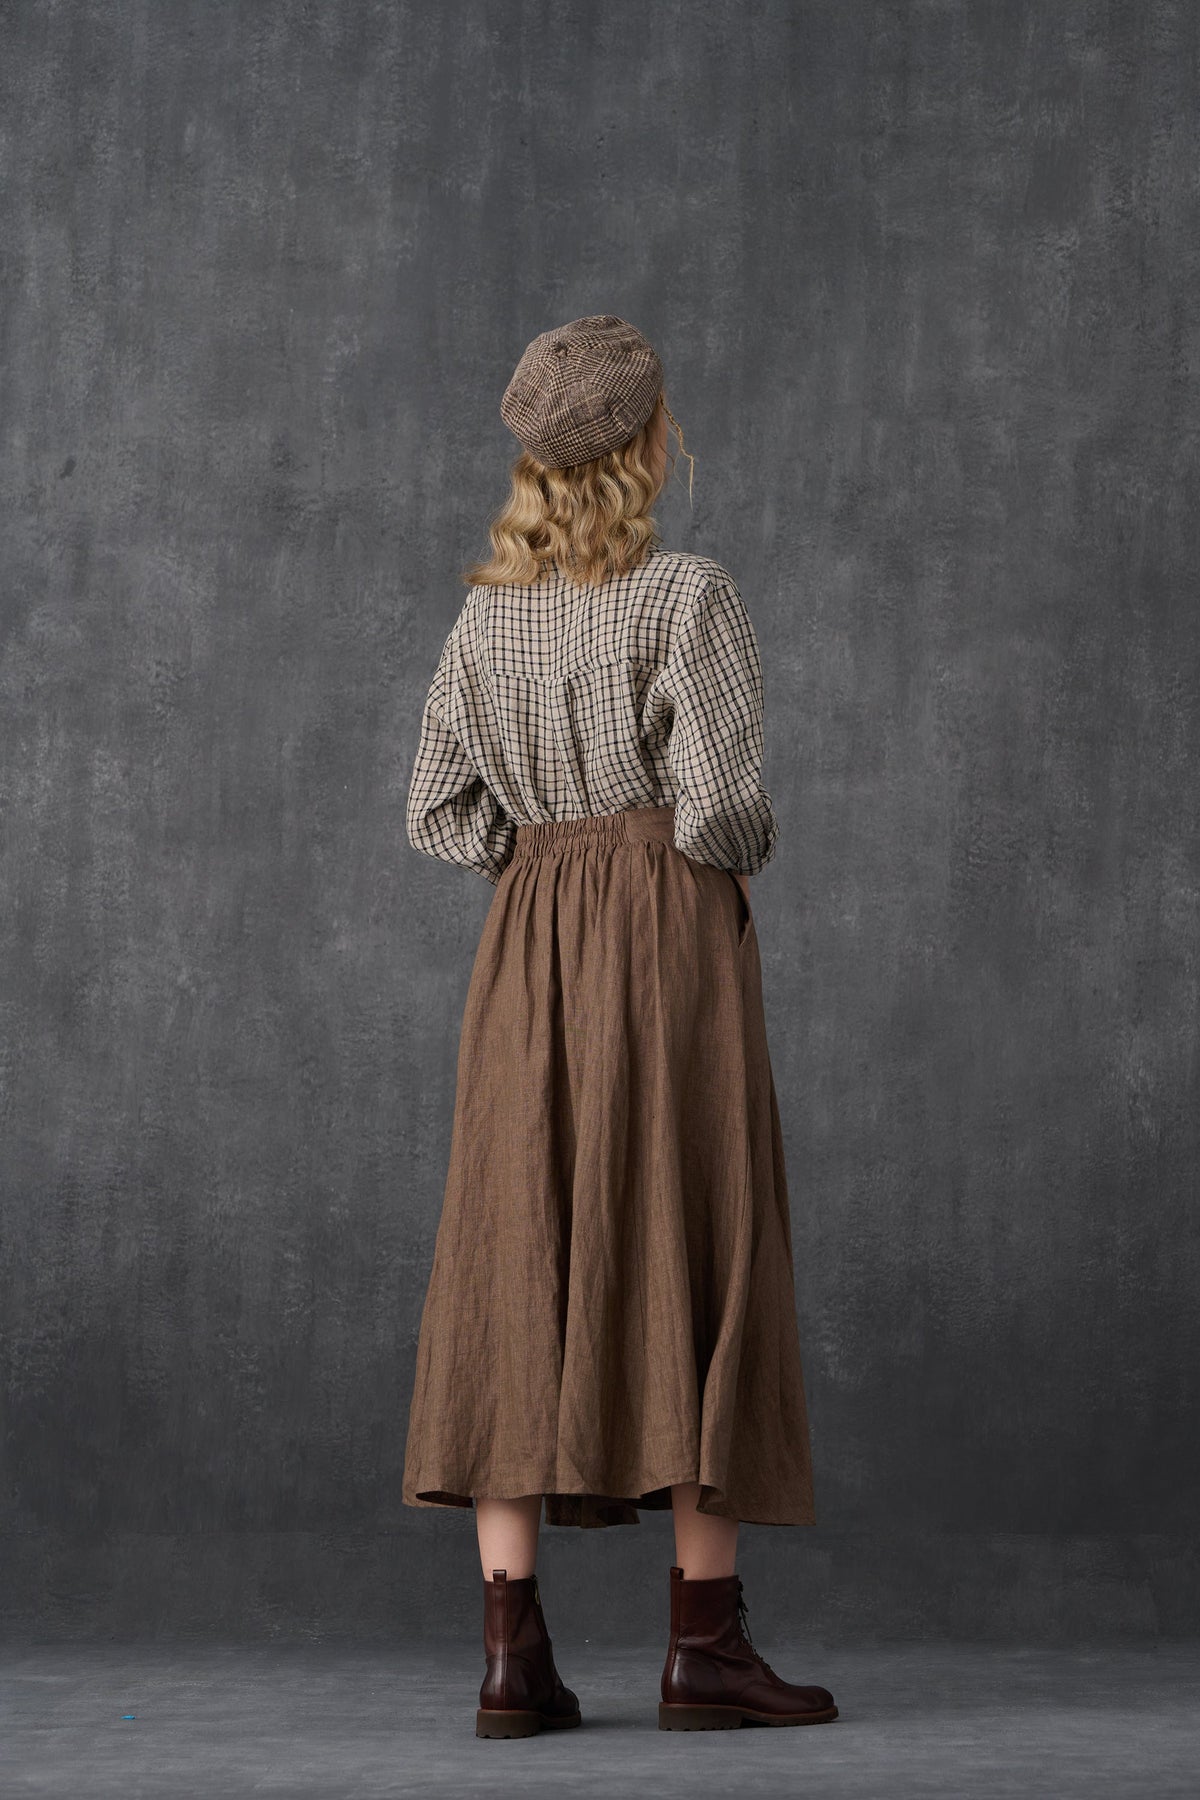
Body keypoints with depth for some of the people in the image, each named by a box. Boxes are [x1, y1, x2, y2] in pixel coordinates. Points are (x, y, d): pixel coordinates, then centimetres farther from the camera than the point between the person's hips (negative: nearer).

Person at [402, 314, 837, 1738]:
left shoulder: (485, 618, 9)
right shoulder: (687, 596, -8)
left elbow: (437, 810, 10)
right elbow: (720, 796, -14)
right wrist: (739, 860, 6)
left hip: (528, 939, 5)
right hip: (671, 927, -5)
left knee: (514, 1266, 4)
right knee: (690, 1259, 0)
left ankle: (514, 1650, 1)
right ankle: (705, 1641, 1)